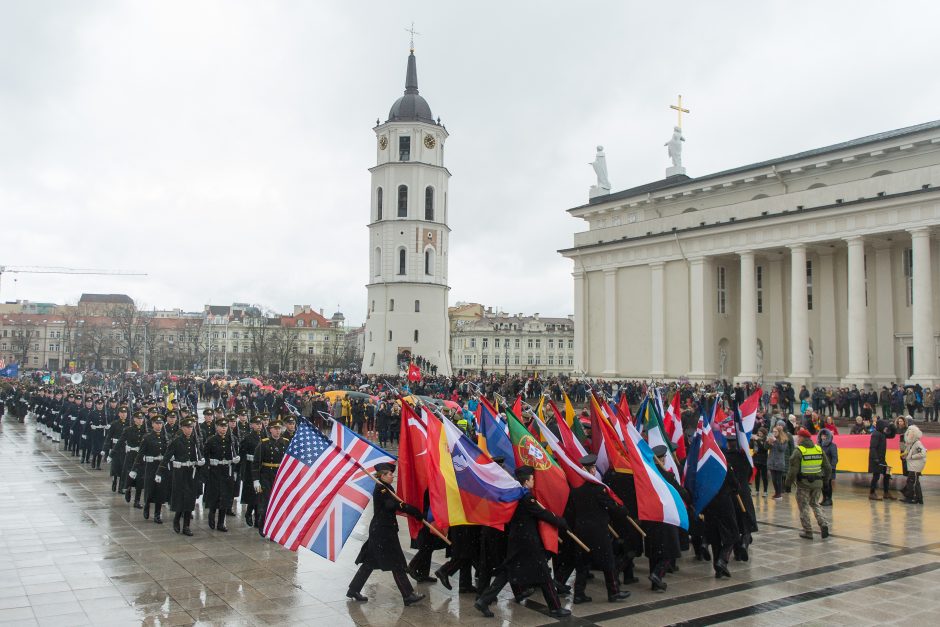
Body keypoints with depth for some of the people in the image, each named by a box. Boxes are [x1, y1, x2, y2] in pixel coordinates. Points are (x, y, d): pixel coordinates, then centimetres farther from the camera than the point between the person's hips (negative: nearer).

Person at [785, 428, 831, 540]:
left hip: (803, 484, -5)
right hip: (817, 483, 5)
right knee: (815, 504, 21)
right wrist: (825, 479, 23)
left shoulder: (798, 451, -12)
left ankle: (808, 531, 9)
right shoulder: (819, 449, 4)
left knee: (804, 507, 6)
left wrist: (789, 482, 0)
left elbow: (793, 469, -15)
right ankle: (823, 524, 3)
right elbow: (828, 467, 9)